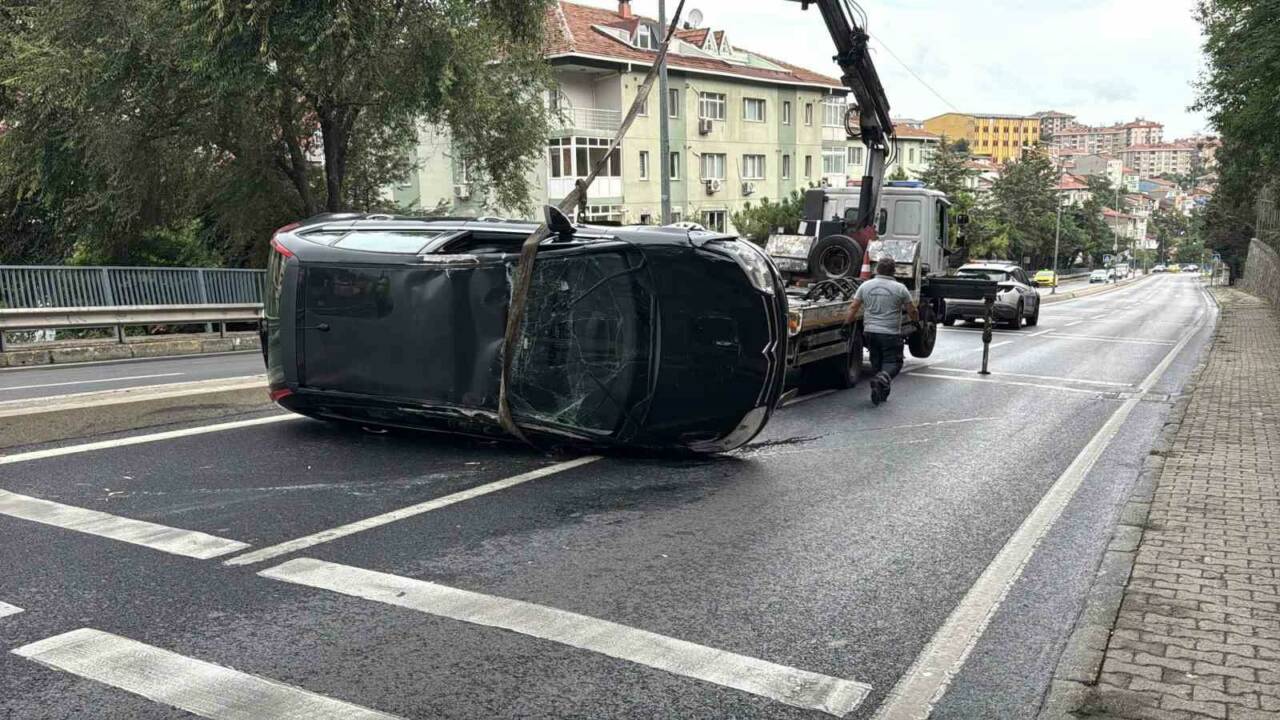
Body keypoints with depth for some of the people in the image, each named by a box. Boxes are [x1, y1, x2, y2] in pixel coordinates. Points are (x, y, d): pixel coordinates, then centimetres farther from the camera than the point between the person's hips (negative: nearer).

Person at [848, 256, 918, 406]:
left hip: (870, 332, 4)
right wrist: (916, 320, 21)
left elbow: (853, 308, 3)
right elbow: (912, 312, 1)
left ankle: (881, 393, 19)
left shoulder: (865, 286, 3)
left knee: (876, 361, 17)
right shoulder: (900, 289, -4)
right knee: (893, 362, 2)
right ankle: (883, 378, -27)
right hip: (891, 334, -4)